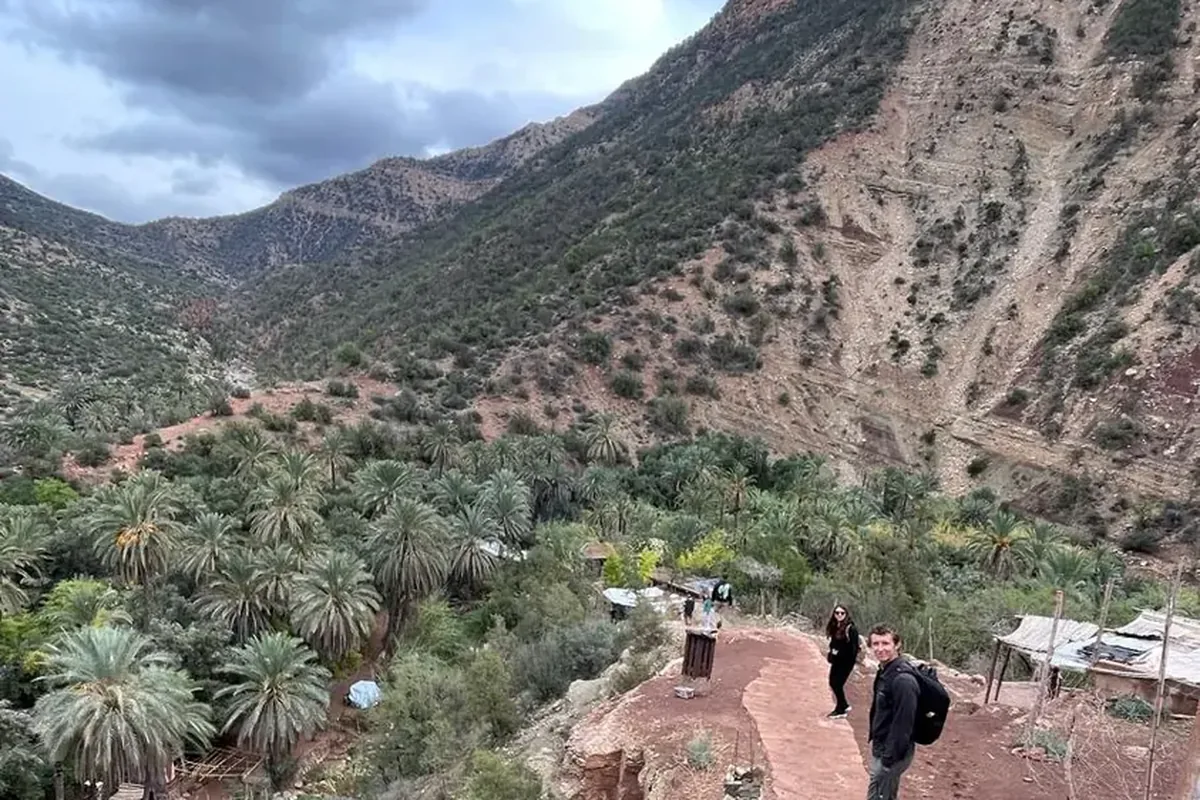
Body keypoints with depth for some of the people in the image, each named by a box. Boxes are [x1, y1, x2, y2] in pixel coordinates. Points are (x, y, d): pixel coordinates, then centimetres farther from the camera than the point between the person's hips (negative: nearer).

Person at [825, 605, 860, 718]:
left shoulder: (851, 628, -16)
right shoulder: (834, 627, 5)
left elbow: (855, 646, -18)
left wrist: (854, 659, -24)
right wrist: (830, 653, 1)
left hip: (846, 661, -7)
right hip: (836, 660, 7)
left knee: (838, 684, -4)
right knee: (833, 683, 11)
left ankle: (841, 710, 14)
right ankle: (844, 705, 31)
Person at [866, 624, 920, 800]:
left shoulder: (903, 680, -26)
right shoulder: (885, 671, 5)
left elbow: (903, 724, -26)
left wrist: (889, 757, -22)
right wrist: (874, 737, 18)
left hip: (892, 753, -9)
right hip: (880, 747, 9)